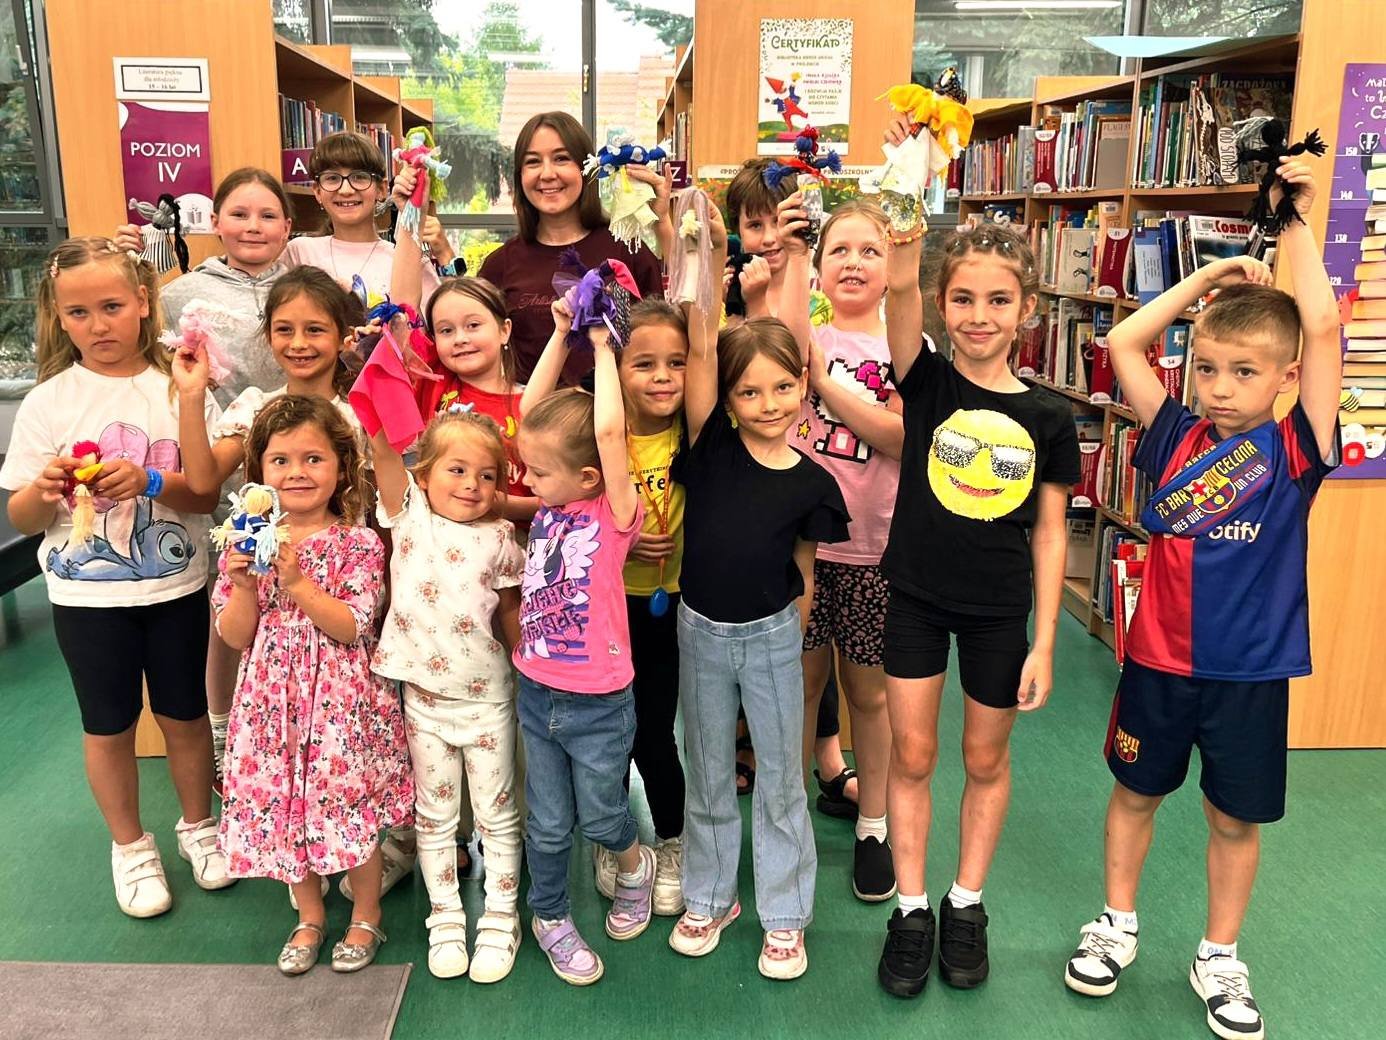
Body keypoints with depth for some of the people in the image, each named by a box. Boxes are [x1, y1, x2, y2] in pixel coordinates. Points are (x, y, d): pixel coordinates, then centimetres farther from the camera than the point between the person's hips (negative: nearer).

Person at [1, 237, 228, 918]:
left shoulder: (179, 388, -5)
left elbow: (208, 492, -8)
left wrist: (150, 483, -26)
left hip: (175, 587, 0)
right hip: (87, 594, 0)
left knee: (185, 714, 14)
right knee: (109, 726, 13)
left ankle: (197, 824, 38)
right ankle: (129, 844, 35)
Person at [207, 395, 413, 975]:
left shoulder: (358, 543, -9)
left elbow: (353, 627, -16)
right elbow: (234, 636, 0)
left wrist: (298, 582, -25)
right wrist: (244, 585, -17)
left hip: (342, 701, -3)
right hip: (274, 701, 4)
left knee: (352, 810, 5)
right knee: (281, 812, 13)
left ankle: (366, 917, 30)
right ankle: (309, 917, 37)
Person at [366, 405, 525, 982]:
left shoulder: (499, 540, -4)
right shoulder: (409, 513, -6)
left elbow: (511, 615, 6)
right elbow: (383, 442, -19)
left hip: (488, 699, 0)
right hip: (425, 700, 0)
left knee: (498, 816, 11)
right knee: (434, 817, 14)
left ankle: (500, 919, 26)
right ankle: (445, 917, 30)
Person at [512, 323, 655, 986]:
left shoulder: (613, 514, -16)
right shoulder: (549, 506, -1)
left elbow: (609, 429, -30)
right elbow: (533, 411, -3)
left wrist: (601, 345, -19)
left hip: (598, 705, -4)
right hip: (537, 695, 5)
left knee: (599, 817, 15)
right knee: (547, 825, 17)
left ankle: (635, 863, 46)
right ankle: (549, 915, 39)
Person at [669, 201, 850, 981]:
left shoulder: (812, 484, -9)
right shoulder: (713, 448, -10)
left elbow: (805, 565, 3)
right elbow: (701, 349, -19)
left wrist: (794, 622, 3)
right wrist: (709, 264, -25)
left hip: (771, 637, -1)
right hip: (701, 630, 1)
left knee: (780, 779, 11)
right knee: (709, 775, 16)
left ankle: (785, 916, 28)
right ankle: (711, 897, 35)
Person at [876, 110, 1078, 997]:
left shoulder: (1049, 417, -6)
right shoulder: (926, 382, -9)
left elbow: (1050, 534, -2)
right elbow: (899, 284, -26)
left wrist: (1045, 643, -3)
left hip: (999, 608, 1)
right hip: (916, 594, -1)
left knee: (987, 760, 15)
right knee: (913, 756, 9)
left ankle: (967, 905, 35)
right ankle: (911, 911, 27)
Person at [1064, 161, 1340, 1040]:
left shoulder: (1295, 449, -9)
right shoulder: (1176, 437, -3)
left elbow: (1323, 326, -19)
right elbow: (1123, 343, -6)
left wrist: (1297, 224, -12)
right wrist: (1208, 276, -3)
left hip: (1250, 669, -1)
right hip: (1158, 657, 2)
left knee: (1236, 818, 15)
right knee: (1136, 792, 17)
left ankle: (1220, 957, 35)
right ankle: (1117, 924, 37)